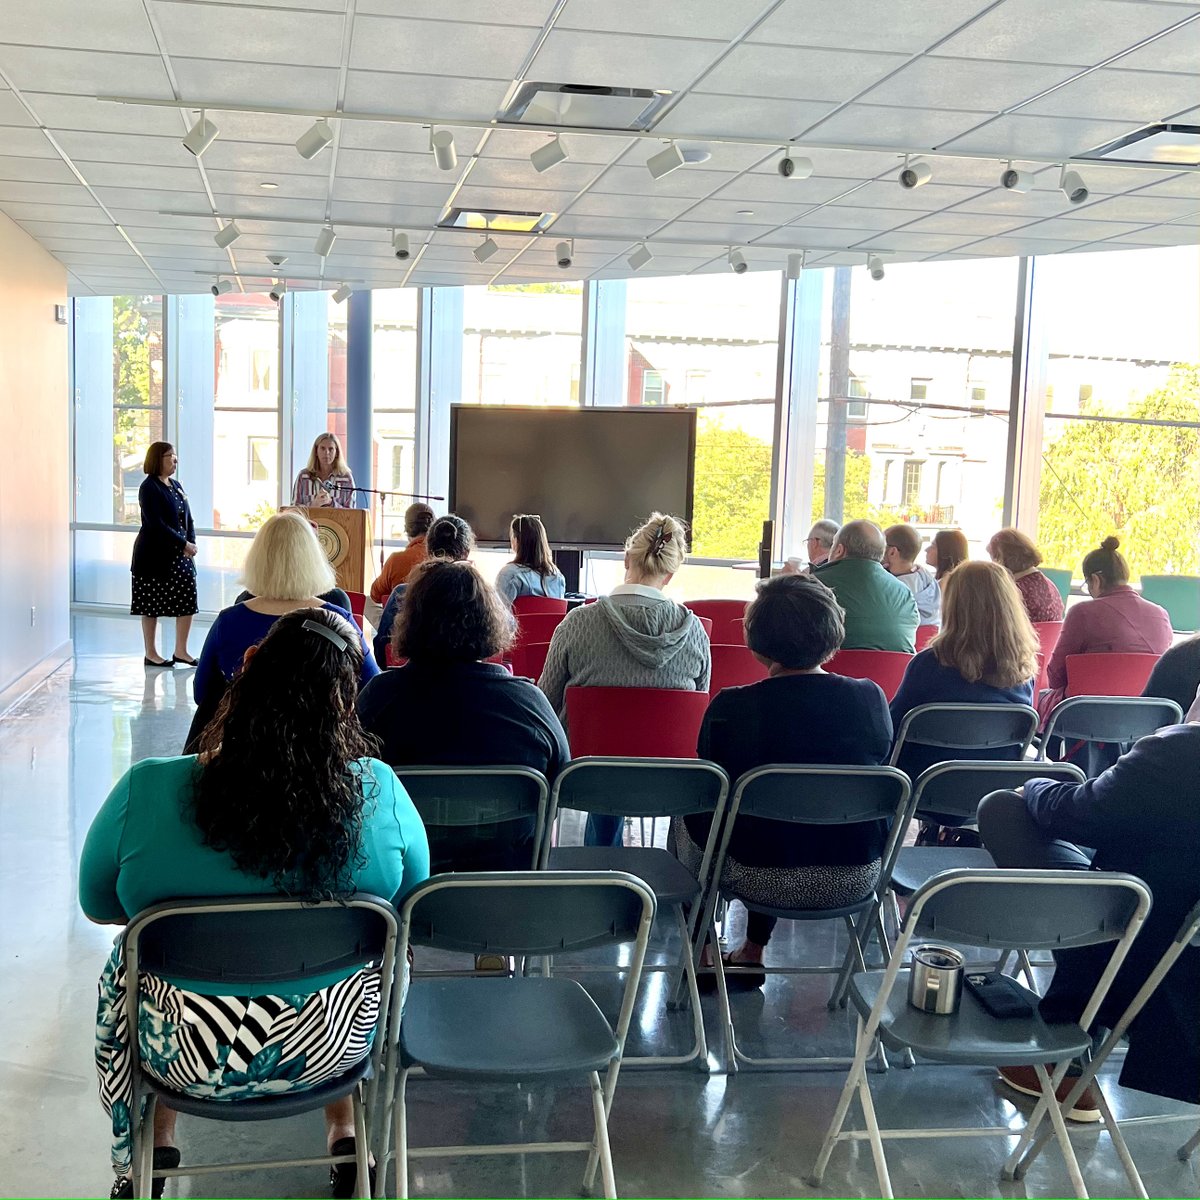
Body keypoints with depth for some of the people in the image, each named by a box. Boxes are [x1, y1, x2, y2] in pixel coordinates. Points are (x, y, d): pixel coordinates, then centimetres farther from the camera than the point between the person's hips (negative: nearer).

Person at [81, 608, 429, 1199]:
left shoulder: (145, 791, -19)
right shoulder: (381, 791, -17)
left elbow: (98, 905, 0)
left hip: (192, 1060, 0)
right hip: (331, 1050, 1)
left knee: (122, 965, 31)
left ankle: (150, 1151, 43)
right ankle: (345, 1132, 46)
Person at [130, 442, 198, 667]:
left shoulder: (175, 485, 11)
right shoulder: (149, 487, -12)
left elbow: (188, 519, 12)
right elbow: (156, 524, -19)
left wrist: (191, 544, -4)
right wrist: (184, 544, -20)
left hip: (179, 555, 7)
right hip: (154, 556, -7)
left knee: (188, 598, 4)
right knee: (151, 605, 3)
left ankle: (180, 651, 15)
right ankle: (151, 654, 13)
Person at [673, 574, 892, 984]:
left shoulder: (731, 708, -18)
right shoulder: (871, 698, -11)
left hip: (762, 882, -3)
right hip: (855, 881, 3)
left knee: (688, 811, 26)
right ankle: (752, 951, 46)